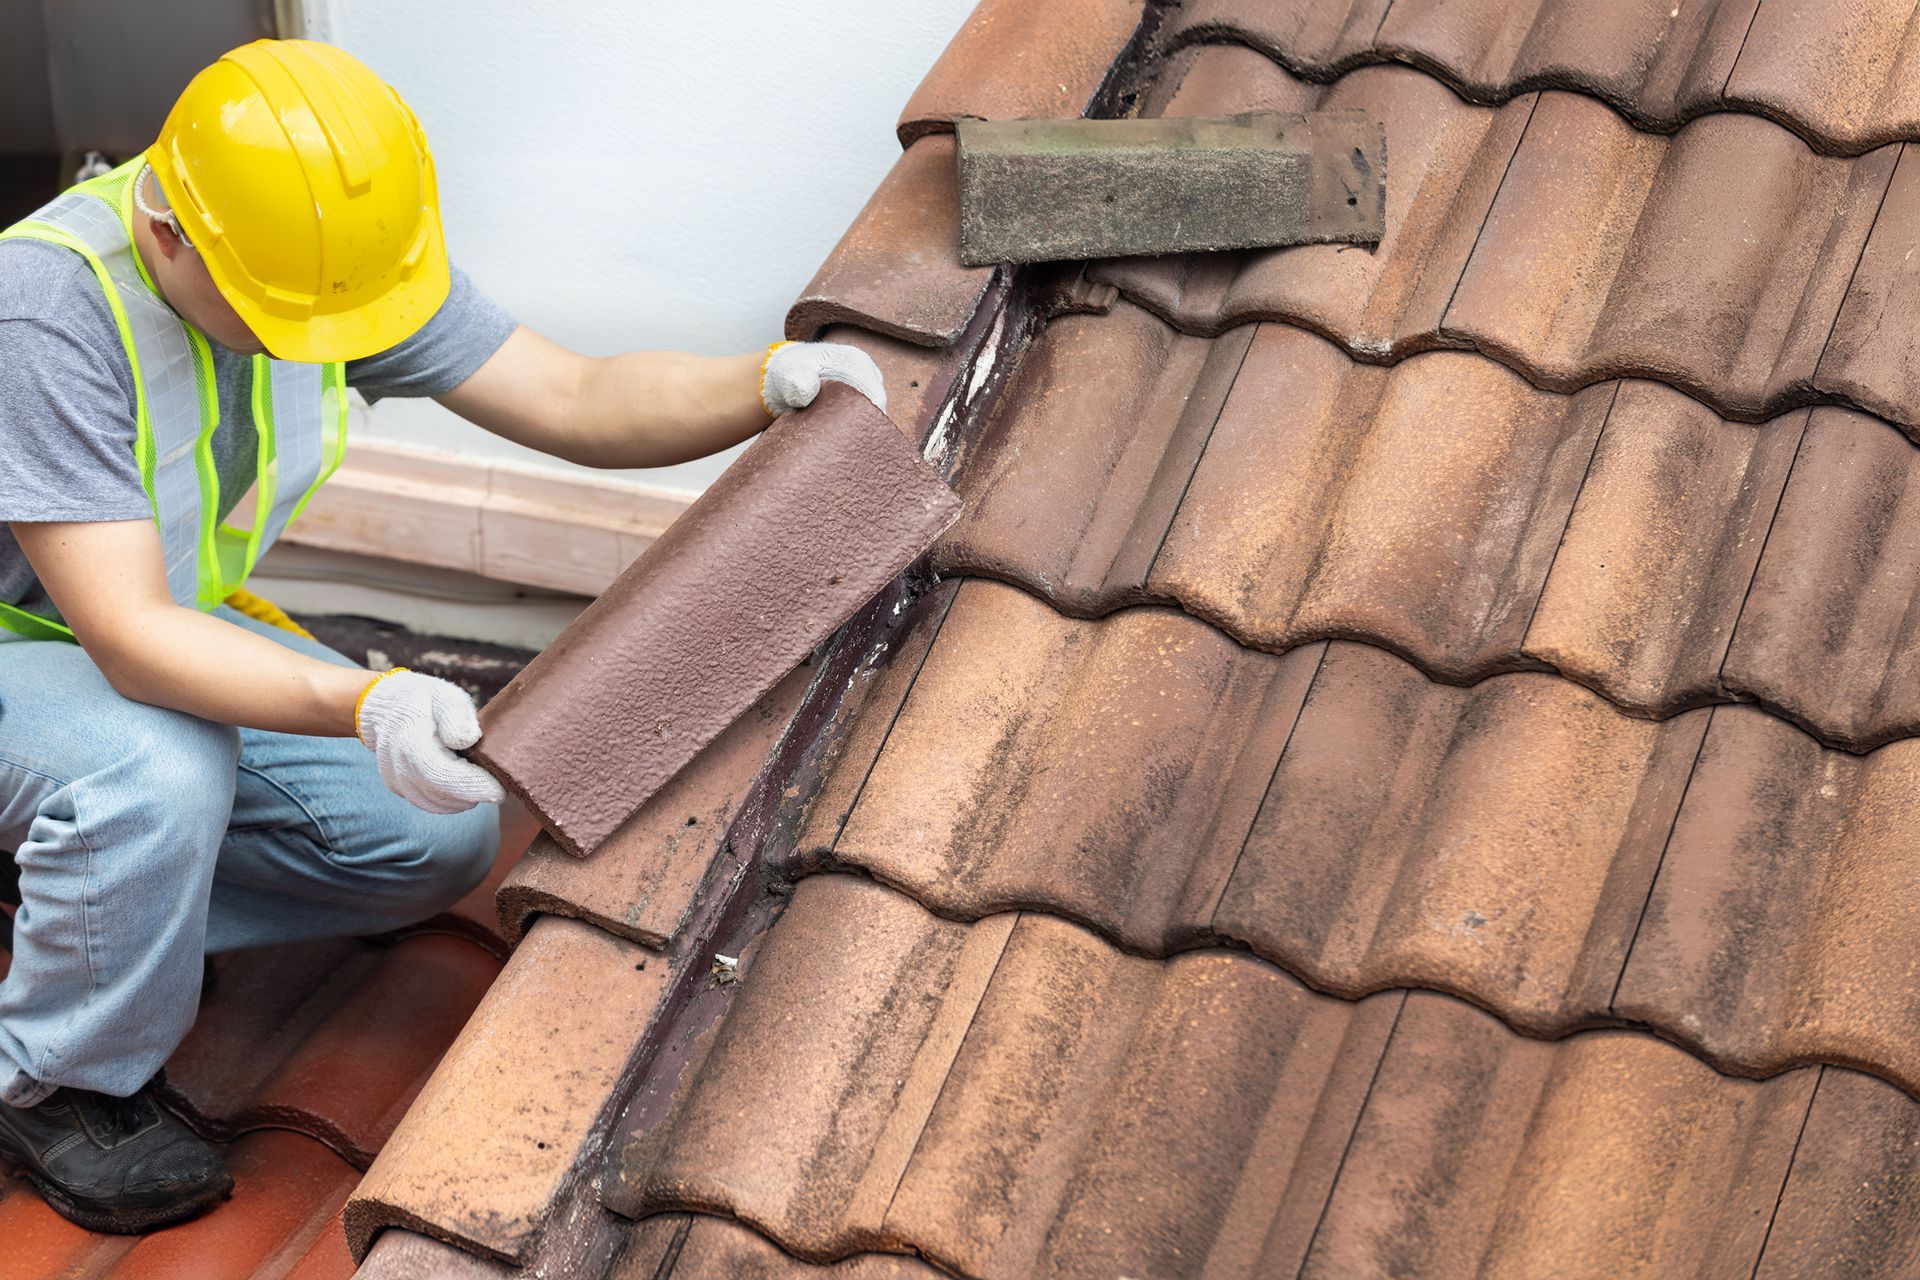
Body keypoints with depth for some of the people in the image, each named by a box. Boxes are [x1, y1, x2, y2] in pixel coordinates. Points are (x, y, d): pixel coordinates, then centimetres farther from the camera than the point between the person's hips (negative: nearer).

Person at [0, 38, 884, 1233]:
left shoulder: (330, 251, -15)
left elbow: (578, 399, -12)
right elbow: (130, 637, -39)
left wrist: (774, 379, -31)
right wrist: (363, 705, -54)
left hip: (183, 629, 7)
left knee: (445, 832, -5)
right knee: (161, 773, -38)